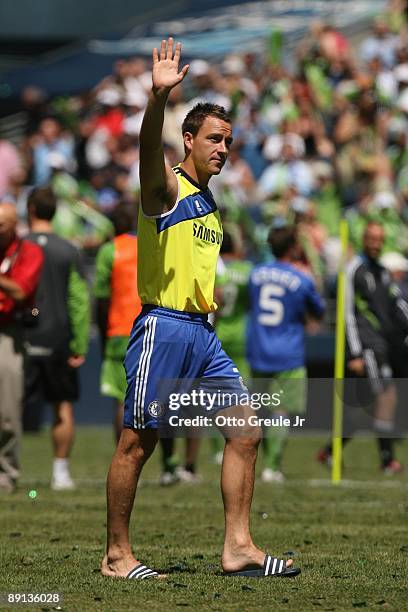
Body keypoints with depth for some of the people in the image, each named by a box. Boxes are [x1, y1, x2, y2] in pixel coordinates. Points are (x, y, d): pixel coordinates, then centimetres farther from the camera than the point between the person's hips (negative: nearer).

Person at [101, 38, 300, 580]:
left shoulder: (210, 203, 19)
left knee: (245, 431, 1)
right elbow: (149, 151, -29)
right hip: (163, 327, -8)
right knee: (138, 443, -3)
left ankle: (238, 547, 4)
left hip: (202, 332, 8)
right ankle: (117, 556, 4)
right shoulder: (167, 187, -6)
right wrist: (159, 98, -45)